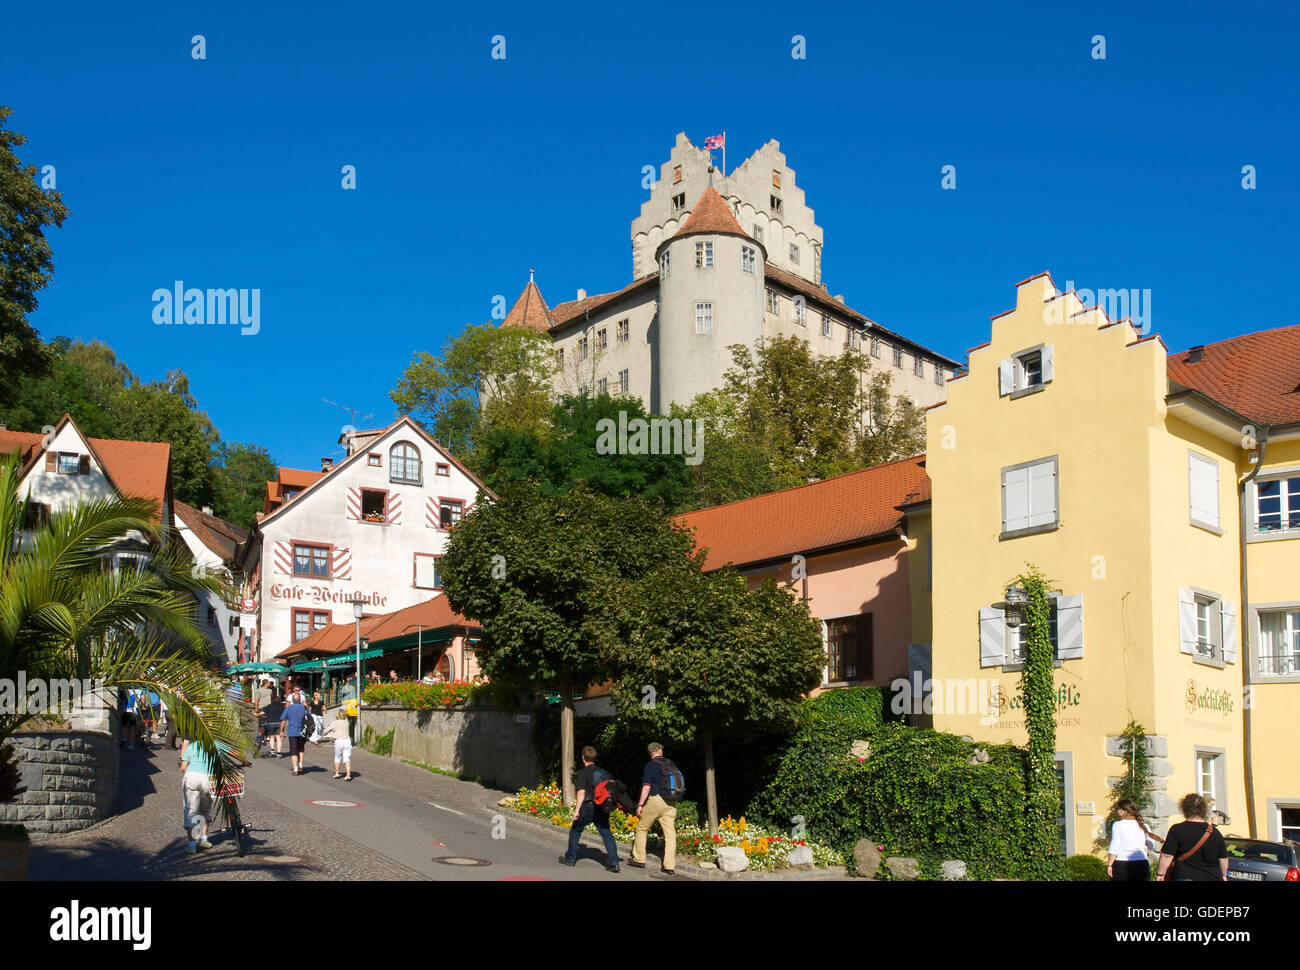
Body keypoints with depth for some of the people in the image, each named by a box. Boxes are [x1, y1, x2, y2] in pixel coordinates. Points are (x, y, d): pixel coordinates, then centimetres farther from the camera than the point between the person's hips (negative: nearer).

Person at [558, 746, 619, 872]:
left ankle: (570, 858, 25)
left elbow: (582, 792, -15)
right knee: (607, 834, 4)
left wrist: (576, 810, -15)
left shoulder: (583, 773, -7)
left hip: (588, 806, -5)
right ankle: (613, 862, -7)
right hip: (602, 808, 5)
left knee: (575, 831, 15)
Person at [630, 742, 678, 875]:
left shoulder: (650, 765, -5)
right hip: (671, 803, 5)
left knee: (642, 829, 12)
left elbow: (646, 787, -11)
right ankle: (670, 866, -2)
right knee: (670, 834, 2)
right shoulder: (671, 764, 11)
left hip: (655, 799, -4)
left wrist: (640, 805, -7)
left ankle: (638, 859, 17)